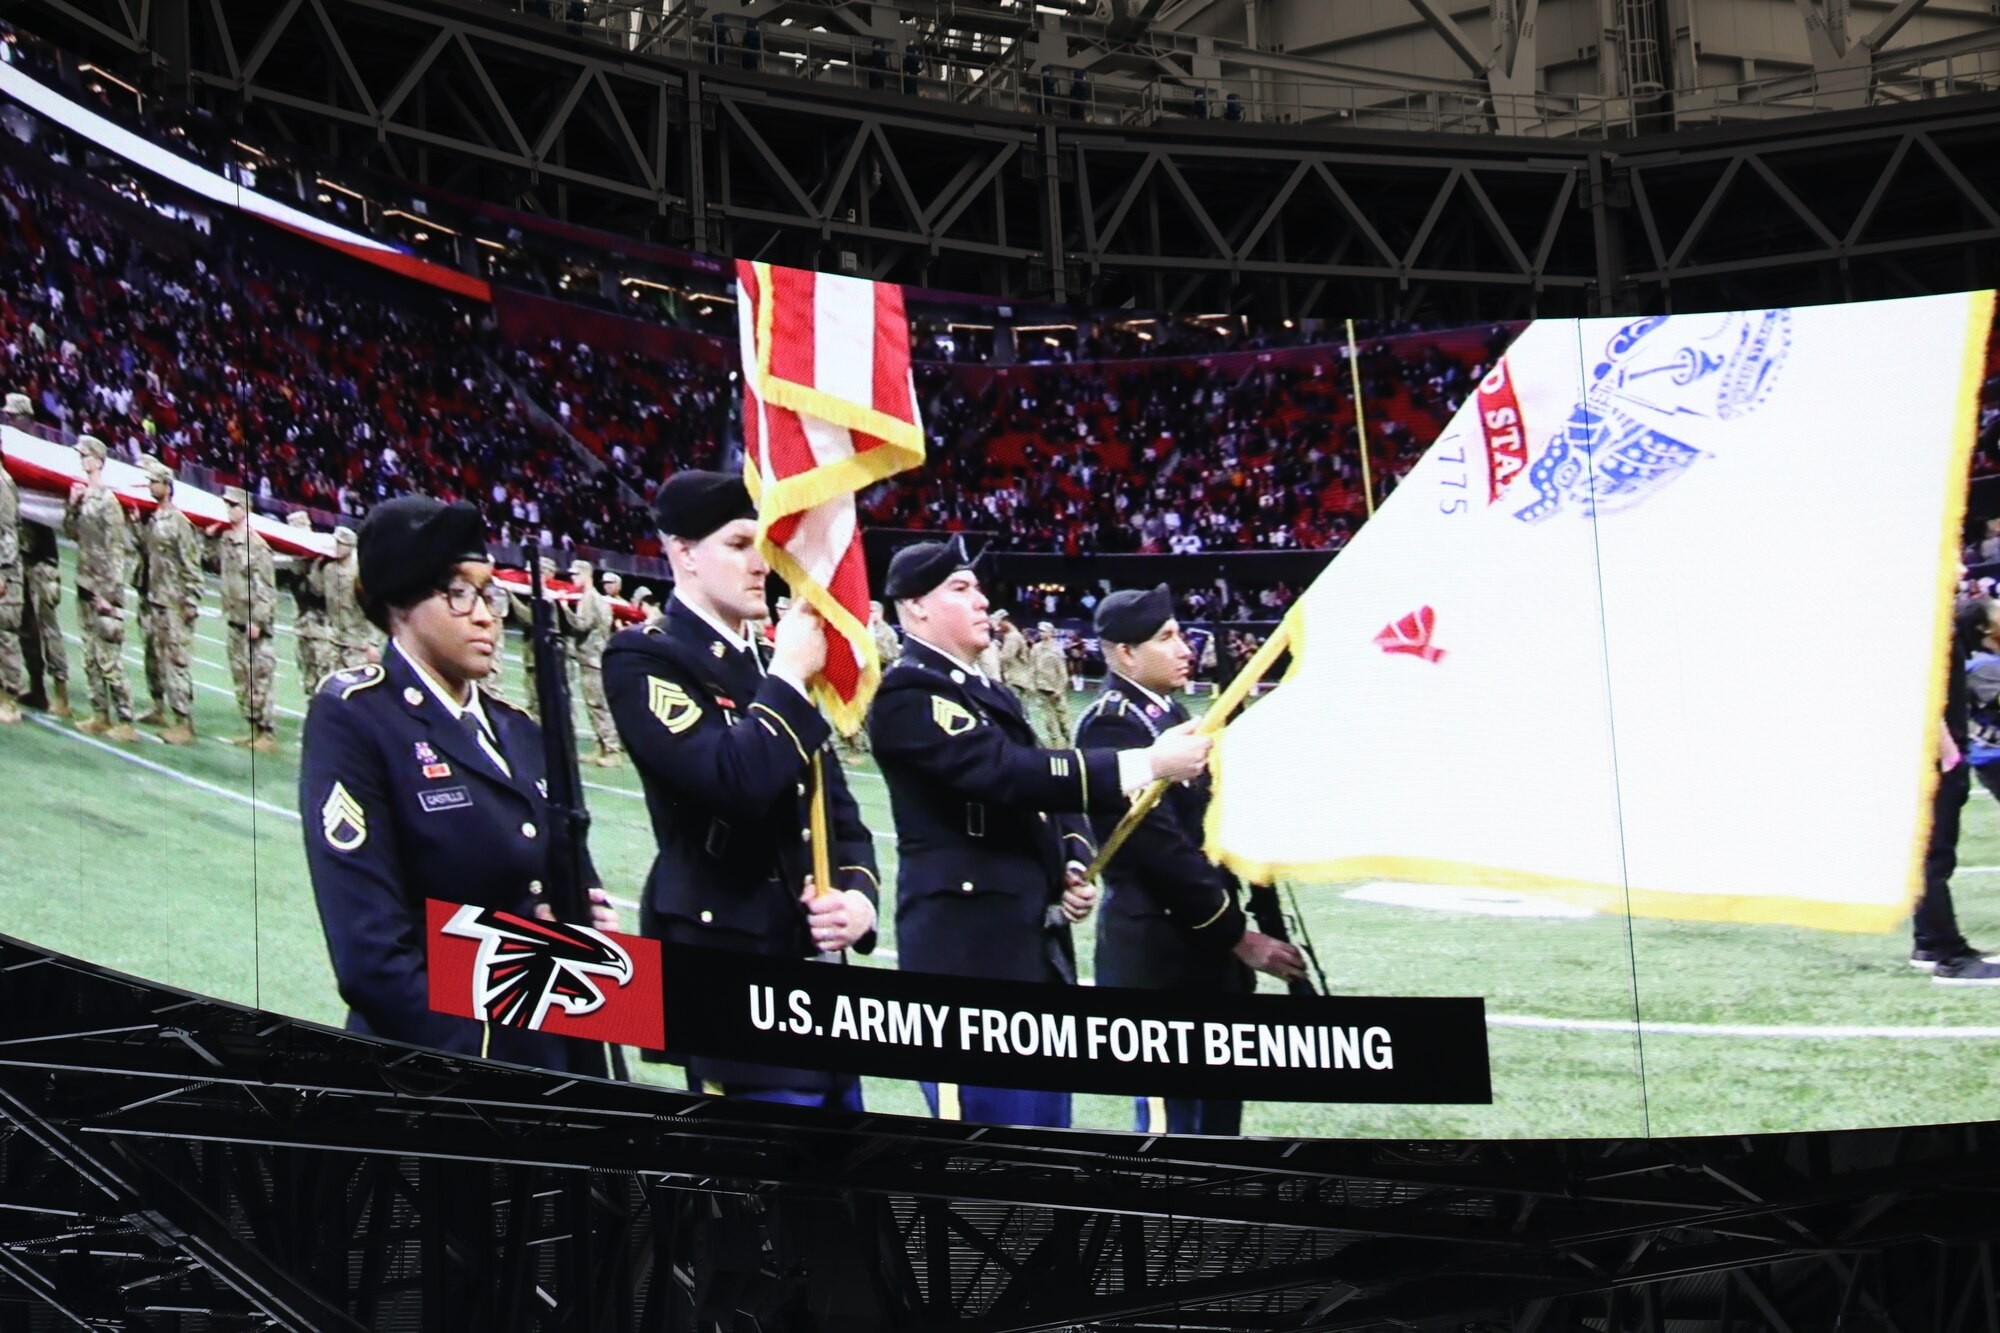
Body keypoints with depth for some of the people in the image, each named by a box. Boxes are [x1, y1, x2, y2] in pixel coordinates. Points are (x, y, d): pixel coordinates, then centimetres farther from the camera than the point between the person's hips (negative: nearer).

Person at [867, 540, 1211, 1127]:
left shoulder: (985, 691, 18)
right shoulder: (909, 694, -13)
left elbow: (1044, 788, 23)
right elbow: (1007, 774, -24)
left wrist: (1075, 863, 1)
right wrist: (1147, 764, -26)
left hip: (1035, 948, 10)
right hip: (973, 953, -10)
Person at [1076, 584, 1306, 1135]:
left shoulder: (1167, 713, 14)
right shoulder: (1112, 724, -16)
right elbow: (1159, 848, -21)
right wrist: (1238, 936, -18)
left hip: (1206, 947, 9)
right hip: (1159, 953, -9)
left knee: (1217, 1113, 13)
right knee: (1171, 1118, -4)